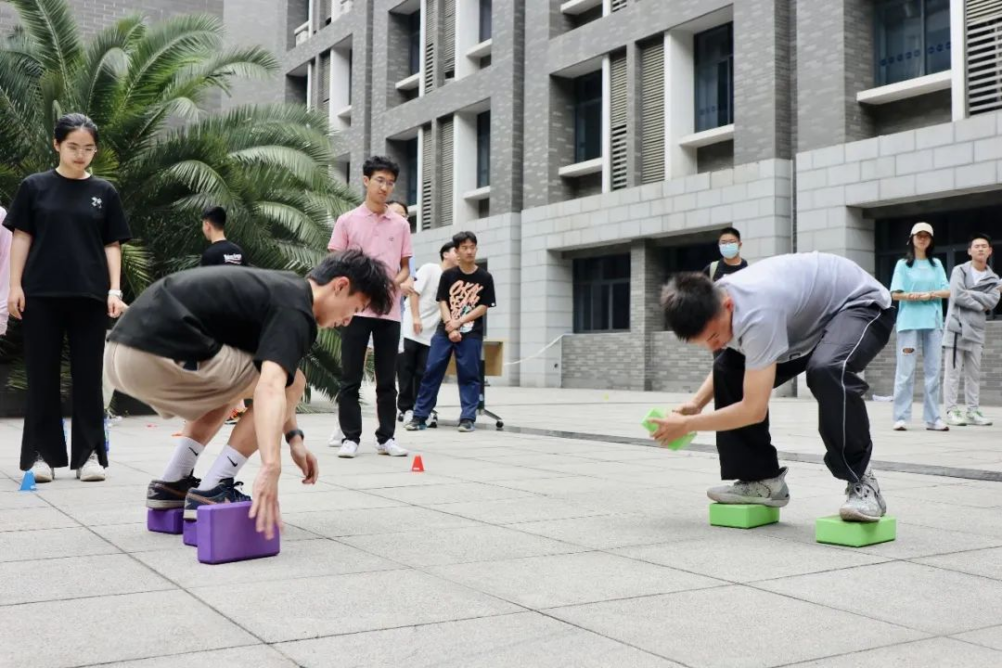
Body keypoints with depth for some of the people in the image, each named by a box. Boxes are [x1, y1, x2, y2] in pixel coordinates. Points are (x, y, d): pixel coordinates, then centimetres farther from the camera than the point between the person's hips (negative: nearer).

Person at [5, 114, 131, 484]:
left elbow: (112, 245, 7)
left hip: (90, 296, 1)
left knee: (88, 376, 2)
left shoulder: (104, 192, 7)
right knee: (42, 376, 3)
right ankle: (41, 453, 11)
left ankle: (89, 453, 8)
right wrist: (15, 285, -2)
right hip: (42, 294, 0)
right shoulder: (35, 186, 4)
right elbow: (21, 237, 5)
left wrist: (114, 290, -2)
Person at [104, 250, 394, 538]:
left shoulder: (282, 288, 24)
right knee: (291, 381, 1)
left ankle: (171, 485, 22)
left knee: (229, 385, 32)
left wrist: (294, 437, 29)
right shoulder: (295, 311, -6)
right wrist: (271, 467, -33)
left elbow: (262, 383, 34)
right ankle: (210, 493, -1)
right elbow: (270, 386, -25)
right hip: (157, 355, -10)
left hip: (122, 350, 10)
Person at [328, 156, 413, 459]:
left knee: (387, 380, 6)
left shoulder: (401, 224, 9)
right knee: (351, 379, 0)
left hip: (390, 311, 2)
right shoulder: (347, 221, 3)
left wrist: (395, 281, -10)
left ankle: (386, 437, 13)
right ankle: (350, 437, 7)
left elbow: (405, 267, 13)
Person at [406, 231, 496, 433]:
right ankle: (420, 416, 5)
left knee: (469, 375, -1)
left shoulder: (485, 278, 1)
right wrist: (450, 326, -13)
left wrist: (459, 322, -10)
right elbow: (442, 303, 1)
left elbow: (483, 307, -2)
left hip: (471, 334, -1)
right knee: (431, 371, 0)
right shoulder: (448, 275, 4)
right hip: (445, 331, 1)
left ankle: (468, 418, 5)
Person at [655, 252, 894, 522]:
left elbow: (754, 409, -36)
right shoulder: (715, 301, -13)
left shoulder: (757, 313, -41)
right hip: (814, 314, 9)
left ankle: (862, 484, -22)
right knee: (728, 370, 0)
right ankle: (761, 480, 6)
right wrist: (696, 403, -5)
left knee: (827, 371, -40)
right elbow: (732, 362, 10)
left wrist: (687, 424, -25)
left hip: (863, 305, -9)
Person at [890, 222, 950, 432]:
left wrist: (929, 294, -11)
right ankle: (901, 417, -4)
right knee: (905, 371, -5)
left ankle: (933, 418, 5)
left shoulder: (936, 264, 14)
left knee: (933, 371, 2)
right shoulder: (903, 264, 5)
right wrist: (912, 296, -18)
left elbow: (947, 292, 6)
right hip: (909, 322, -3)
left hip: (933, 322, 3)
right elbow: (895, 294, -2)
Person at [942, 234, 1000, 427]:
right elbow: (957, 296, -13)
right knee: (953, 371, -4)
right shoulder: (960, 270, 1)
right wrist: (980, 305, -5)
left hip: (977, 330, 5)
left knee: (974, 373, 7)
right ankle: (952, 411, -2)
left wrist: (970, 293, -11)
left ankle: (973, 411, 12)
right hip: (957, 326, -5)